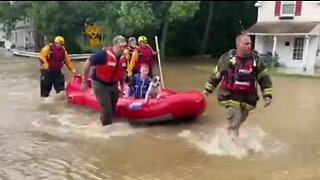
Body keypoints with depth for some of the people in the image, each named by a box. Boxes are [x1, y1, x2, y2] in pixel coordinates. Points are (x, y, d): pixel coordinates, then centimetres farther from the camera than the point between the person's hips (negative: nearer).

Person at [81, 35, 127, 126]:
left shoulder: (123, 58, -6)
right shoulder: (103, 54, -27)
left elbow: (121, 73, 10)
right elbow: (87, 64, -21)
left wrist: (121, 87, 13)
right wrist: (84, 81, -16)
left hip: (113, 84, 7)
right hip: (100, 84, -7)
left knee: (113, 108, 17)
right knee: (106, 108, -8)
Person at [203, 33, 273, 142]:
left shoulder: (256, 60, -2)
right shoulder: (227, 58, -7)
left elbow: (264, 78, 3)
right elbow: (216, 74, 5)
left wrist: (267, 95, -4)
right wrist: (207, 89, 11)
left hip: (247, 97, 3)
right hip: (230, 96, -3)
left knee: (240, 120, 17)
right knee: (235, 119, -16)